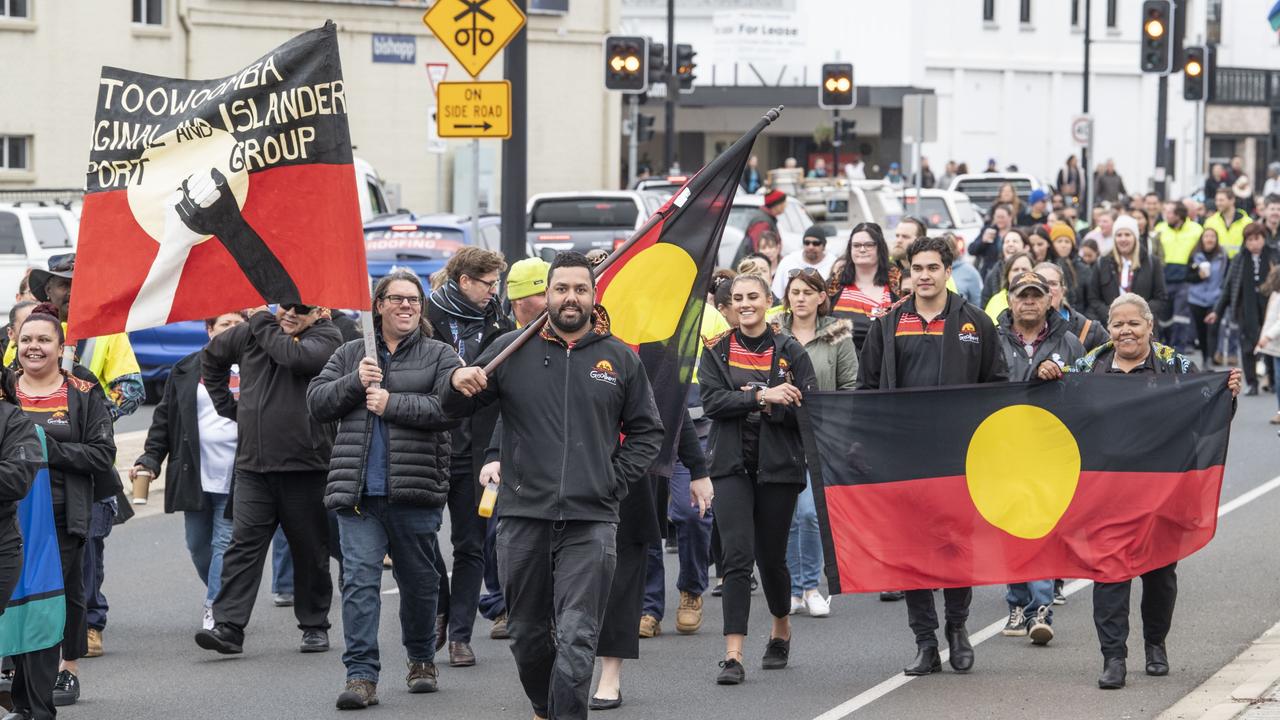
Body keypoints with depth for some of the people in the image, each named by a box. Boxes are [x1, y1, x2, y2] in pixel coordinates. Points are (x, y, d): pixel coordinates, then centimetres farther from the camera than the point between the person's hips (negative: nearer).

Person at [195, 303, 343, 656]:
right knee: (244, 544, -5)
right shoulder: (251, 333, 10)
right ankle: (228, 627, -10)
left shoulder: (326, 338, -3)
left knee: (310, 550, 7)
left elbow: (295, 356, -24)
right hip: (253, 465, 3)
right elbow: (212, 357, 28)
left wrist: (262, 322, -8)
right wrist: (227, 406, 19)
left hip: (305, 466, -3)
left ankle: (314, 626, 20)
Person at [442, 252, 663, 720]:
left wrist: (615, 481, 4)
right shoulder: (512, 351, 6)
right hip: (522, 518, 1)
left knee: (577, 638, -9)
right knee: (527, 633, 10)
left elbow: (647, 432, 16)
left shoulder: (620, 359, 8)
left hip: (590, 523, -1)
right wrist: (458, 383, -12)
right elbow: (455, 410, 11)